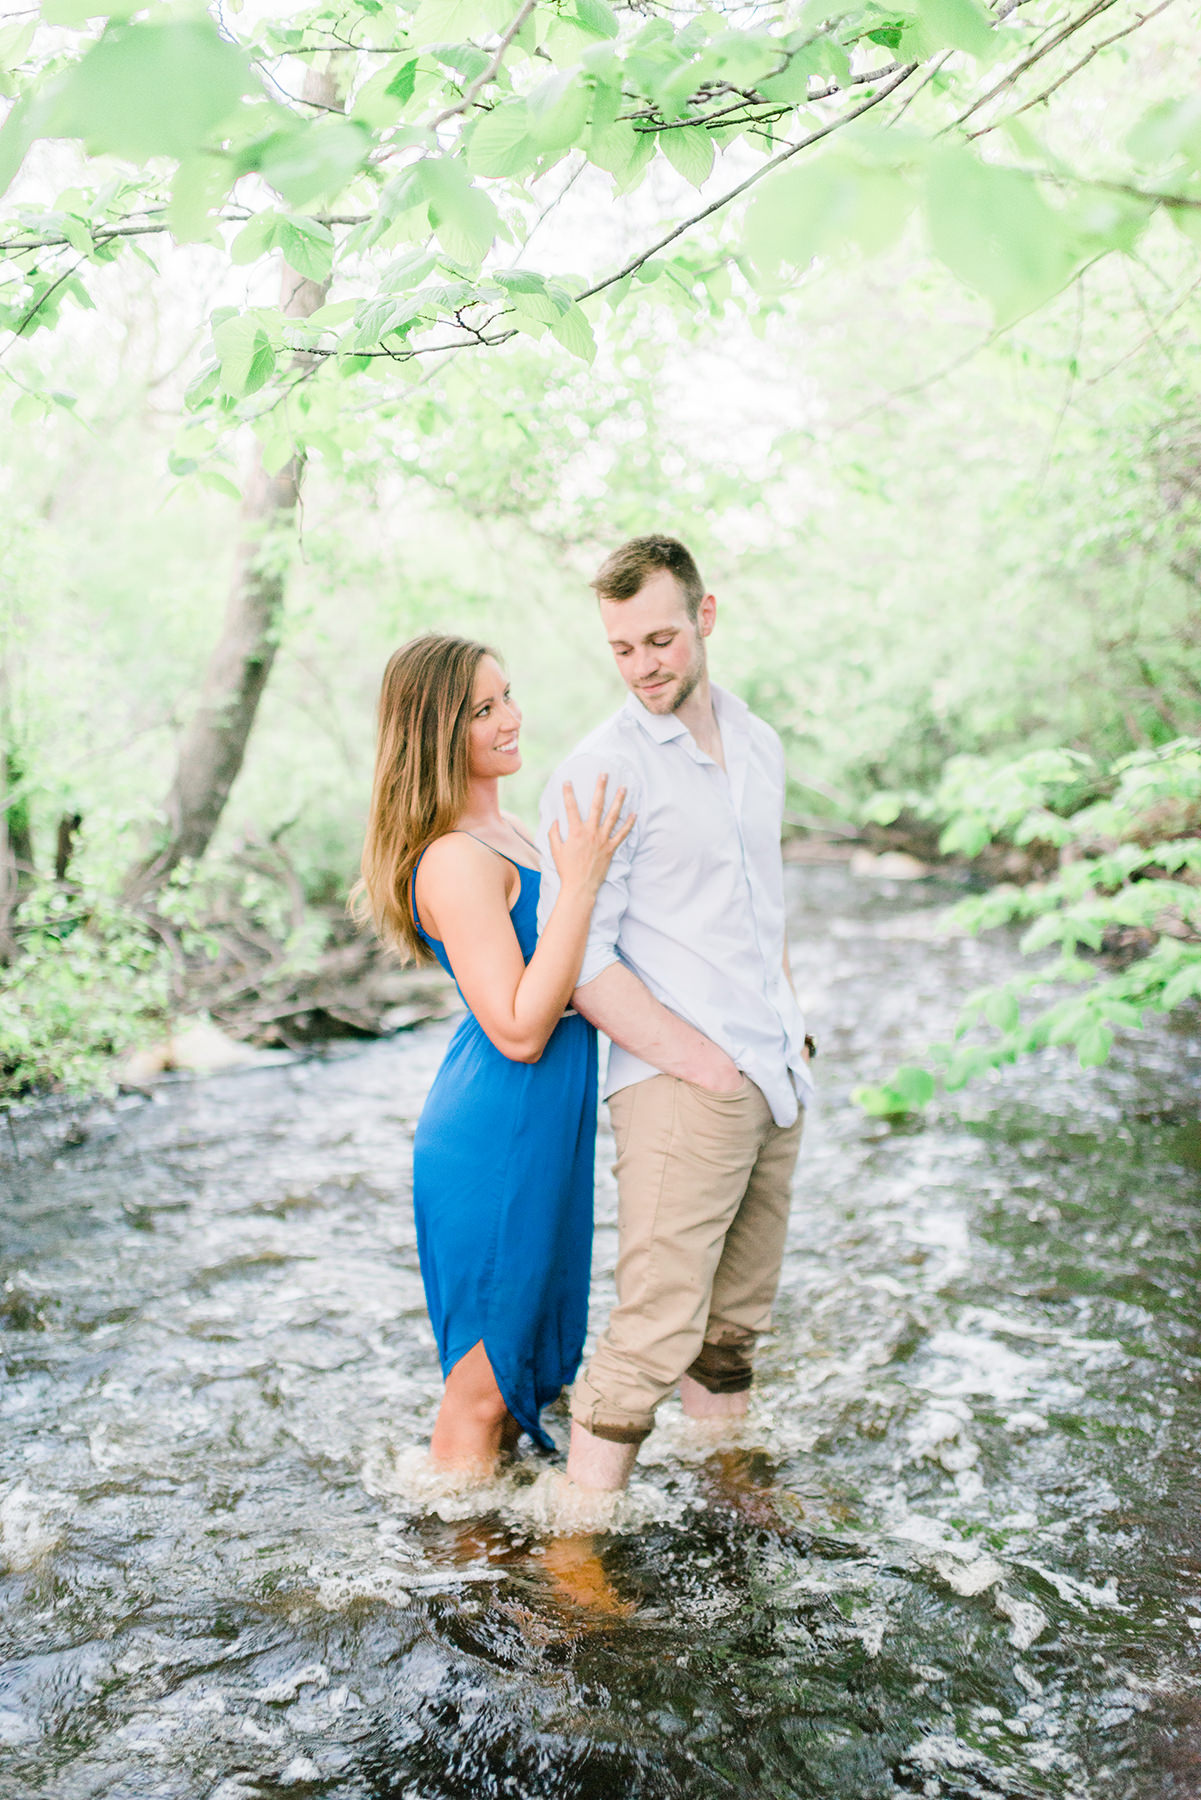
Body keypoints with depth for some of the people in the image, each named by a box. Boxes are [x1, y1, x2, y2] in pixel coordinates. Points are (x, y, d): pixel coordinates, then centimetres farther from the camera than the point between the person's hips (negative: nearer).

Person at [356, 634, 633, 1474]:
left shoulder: (503, 833, 9)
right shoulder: (457, 861, -22)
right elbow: (519, 1030, -26)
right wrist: (580, 885, -28)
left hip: (538, 1130, 10)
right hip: (494, 1140, -10)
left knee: (525, 1355, 24)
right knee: (484, 1382, 7)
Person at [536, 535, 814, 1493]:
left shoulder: (758, 744, 13)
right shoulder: (598, 773, -10)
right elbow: (578, 960, -14)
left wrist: (789, 1032, 14)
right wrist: (699, 1058, -16)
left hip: (777, 1080, 7)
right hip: (679, 1088, -7)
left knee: (738, 1321, 16)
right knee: (655, 1332, -10)